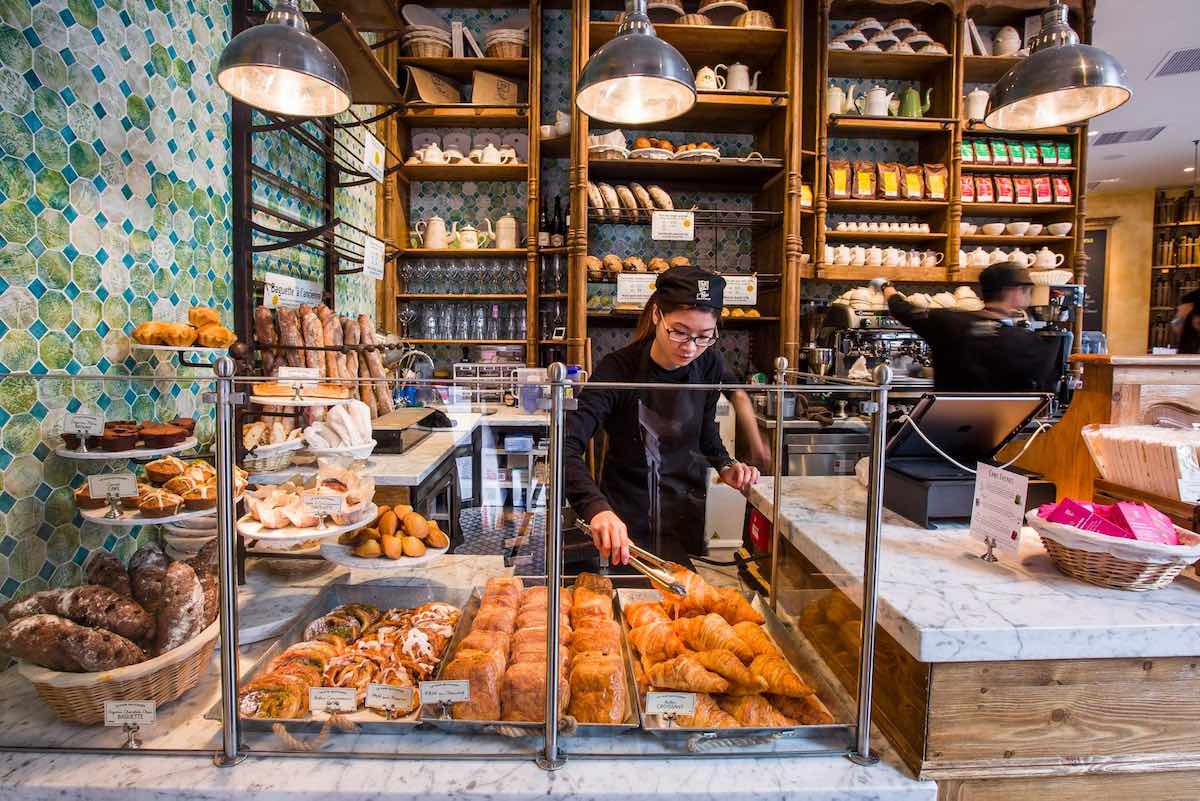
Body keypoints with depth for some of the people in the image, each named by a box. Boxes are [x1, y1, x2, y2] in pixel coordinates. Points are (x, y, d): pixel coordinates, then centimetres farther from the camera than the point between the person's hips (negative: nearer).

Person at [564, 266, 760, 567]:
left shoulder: (709, 365, -10)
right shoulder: (619, 368, -24)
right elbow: (565, 446, -35)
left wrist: (725, 465, -7)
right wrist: (596, 508, -50)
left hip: (686, 507, 4)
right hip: (628, 514, -4)